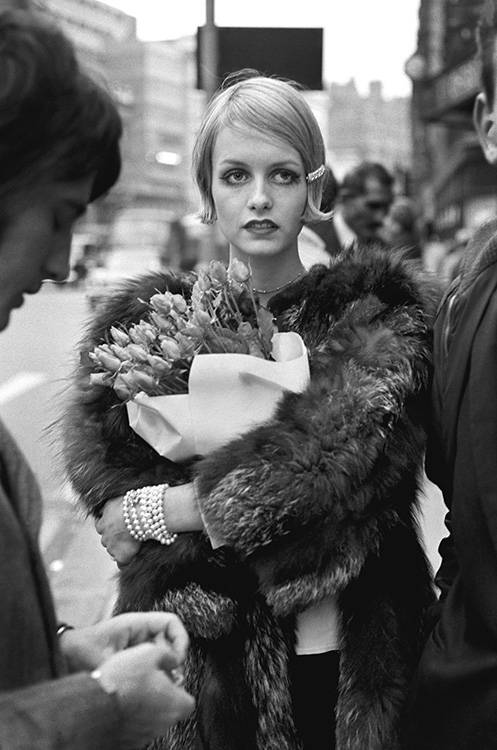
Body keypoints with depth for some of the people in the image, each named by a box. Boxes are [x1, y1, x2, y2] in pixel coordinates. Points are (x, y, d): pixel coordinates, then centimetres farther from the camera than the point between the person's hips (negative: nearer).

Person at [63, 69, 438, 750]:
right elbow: (103, 475, -9)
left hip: (346, 665, -1)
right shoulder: (148, 321, 3)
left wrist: (167, 509, -20)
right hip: (195, 666, 1)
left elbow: (356, 459, -20)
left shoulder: (378, 312, -3)